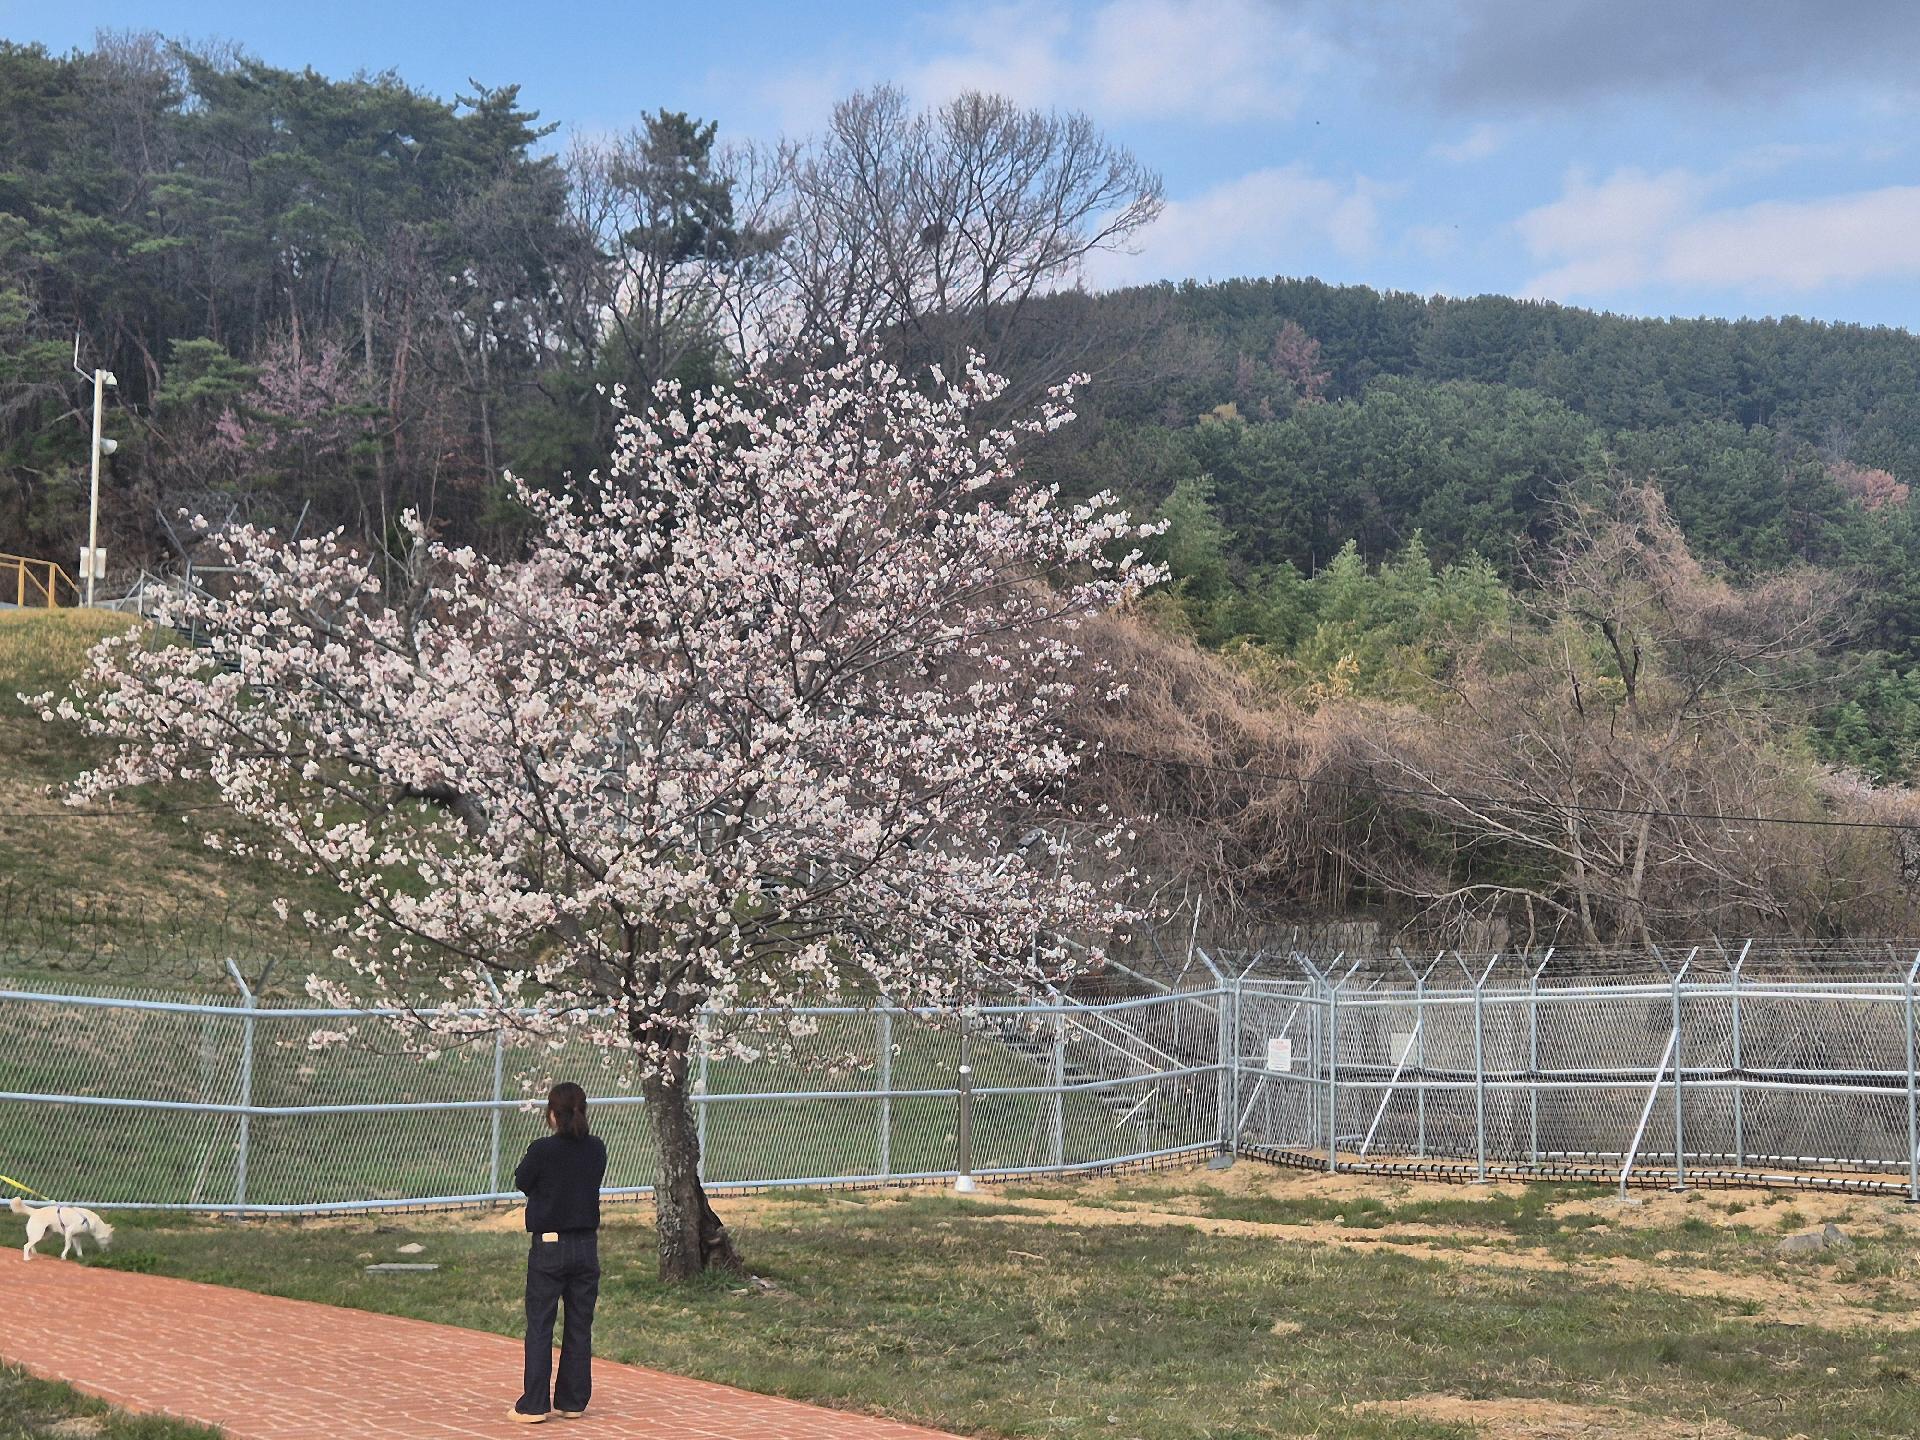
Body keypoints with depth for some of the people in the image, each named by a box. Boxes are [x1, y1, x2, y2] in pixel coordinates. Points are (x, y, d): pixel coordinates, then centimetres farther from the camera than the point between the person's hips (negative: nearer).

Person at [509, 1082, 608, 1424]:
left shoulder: (542, 1150, -14)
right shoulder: (596, 1150, -1)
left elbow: (522, 1182, 2)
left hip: (548, 1246, -4)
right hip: (586, 1247, 4)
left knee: (540, 1327, 2)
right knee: (580, 1327, 10)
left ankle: (534, 1405, 3)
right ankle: (572, 1401, 15)